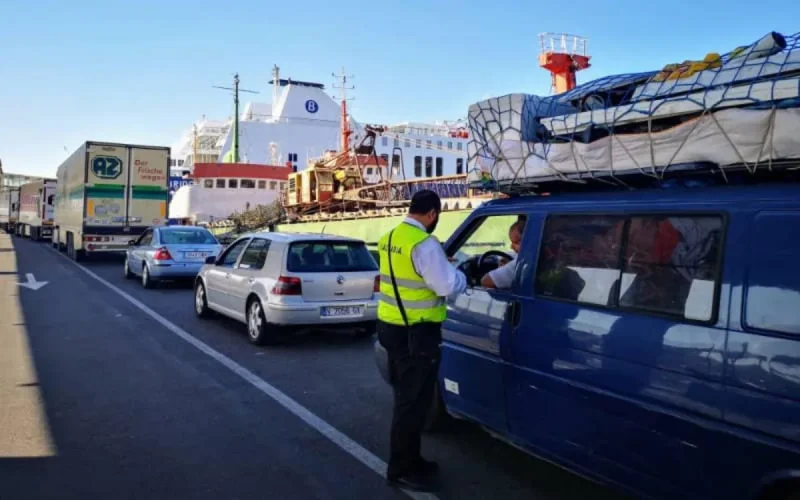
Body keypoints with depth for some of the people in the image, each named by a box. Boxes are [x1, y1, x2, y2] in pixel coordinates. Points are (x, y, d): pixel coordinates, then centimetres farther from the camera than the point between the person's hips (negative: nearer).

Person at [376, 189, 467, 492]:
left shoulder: (389, 239, 9)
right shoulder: (424, 244, -20)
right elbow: (447, 286, -21)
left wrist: (440, 264, 19)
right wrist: (459, 275, 0)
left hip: (391, 326, 9)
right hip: (415, 333, -9)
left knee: (406, 397, 19)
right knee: (414, 401, 2)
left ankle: (408, 461, 31)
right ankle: (401, 470, 12)